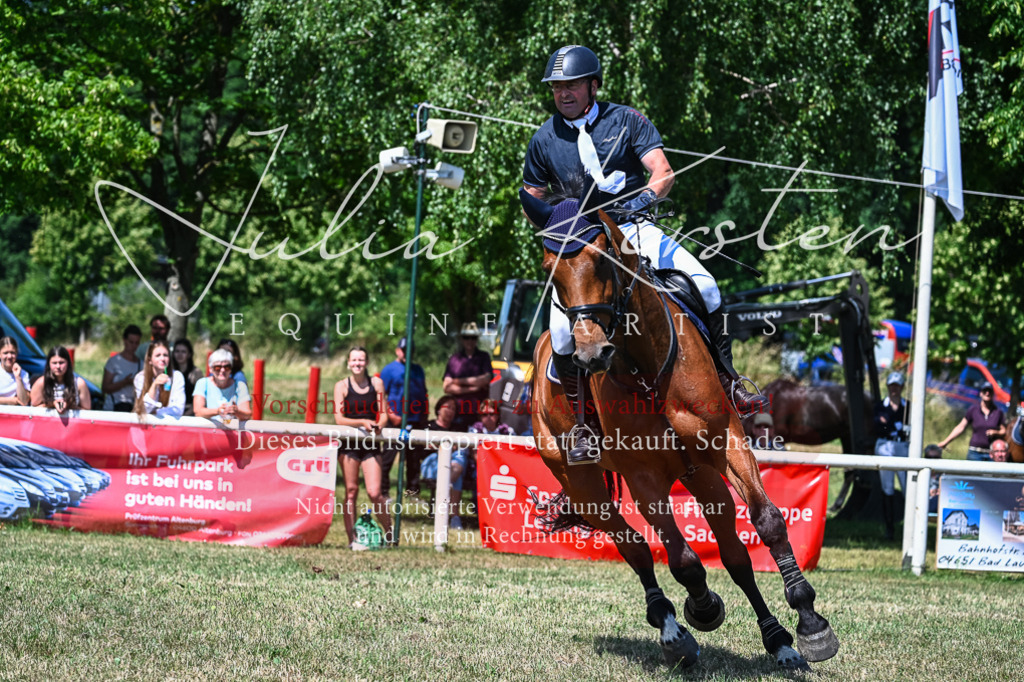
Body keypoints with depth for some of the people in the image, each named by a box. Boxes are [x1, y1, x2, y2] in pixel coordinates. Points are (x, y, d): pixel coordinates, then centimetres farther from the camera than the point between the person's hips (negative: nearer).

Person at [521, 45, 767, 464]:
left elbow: (663, 174, -6)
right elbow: (534, 202, 16)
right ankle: (585, 423, -5)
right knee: (563, 331, -23)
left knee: (704, 286, -18)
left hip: (633, 229, 0)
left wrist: (642, 199, -27)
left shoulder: (626, 121, 3)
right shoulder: (544, 140, 7)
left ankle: (727, 385, -2)